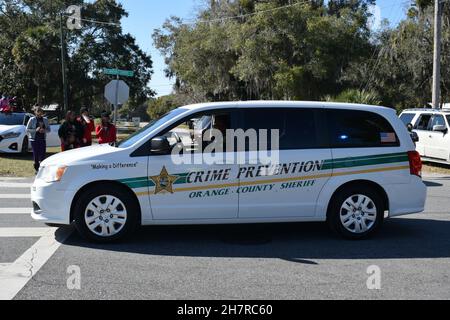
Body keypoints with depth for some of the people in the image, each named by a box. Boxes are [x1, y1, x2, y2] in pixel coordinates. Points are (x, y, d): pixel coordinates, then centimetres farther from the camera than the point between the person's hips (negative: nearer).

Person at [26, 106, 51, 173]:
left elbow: (49, 129, 12)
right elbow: (27, 129, -1)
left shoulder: (45, 120, 9)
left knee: (43, 155, -3)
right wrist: (35, 130, -15)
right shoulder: (32, 120, 1)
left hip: (43, 139, 2)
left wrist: (44, 130, -10)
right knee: (36, 155, -1)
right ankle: (37, 169, 8)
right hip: (34, 139, -2)